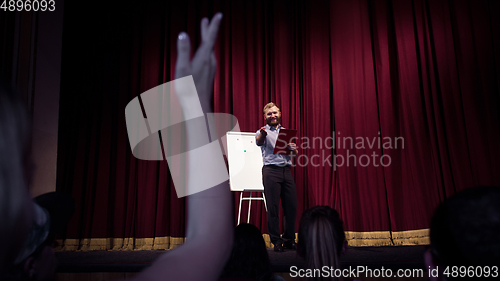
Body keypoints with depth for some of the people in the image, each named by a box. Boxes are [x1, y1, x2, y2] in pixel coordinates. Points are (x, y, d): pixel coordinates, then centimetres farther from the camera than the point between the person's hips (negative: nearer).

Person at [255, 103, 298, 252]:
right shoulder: (264, 131, 5)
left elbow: (294, 153, 17)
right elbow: (259, 142, -19)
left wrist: (293, 149, -7)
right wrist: (262, 134, -41)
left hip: (286, 170, 4)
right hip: (271, 171, -4)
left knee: (291, 206, 4)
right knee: (273, 207, -3)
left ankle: (289, 240, 16)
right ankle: (276, 241, 5)